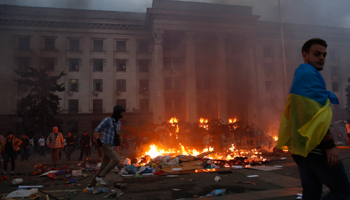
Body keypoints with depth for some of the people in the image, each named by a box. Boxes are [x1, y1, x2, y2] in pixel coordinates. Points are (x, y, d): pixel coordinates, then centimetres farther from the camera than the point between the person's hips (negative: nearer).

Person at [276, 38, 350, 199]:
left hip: (302, 146, 10)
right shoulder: (310, 74, -9)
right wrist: (329, 144, -20)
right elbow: (315, 113, -20)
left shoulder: (299, 77, 22)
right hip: (315, 146, -10)